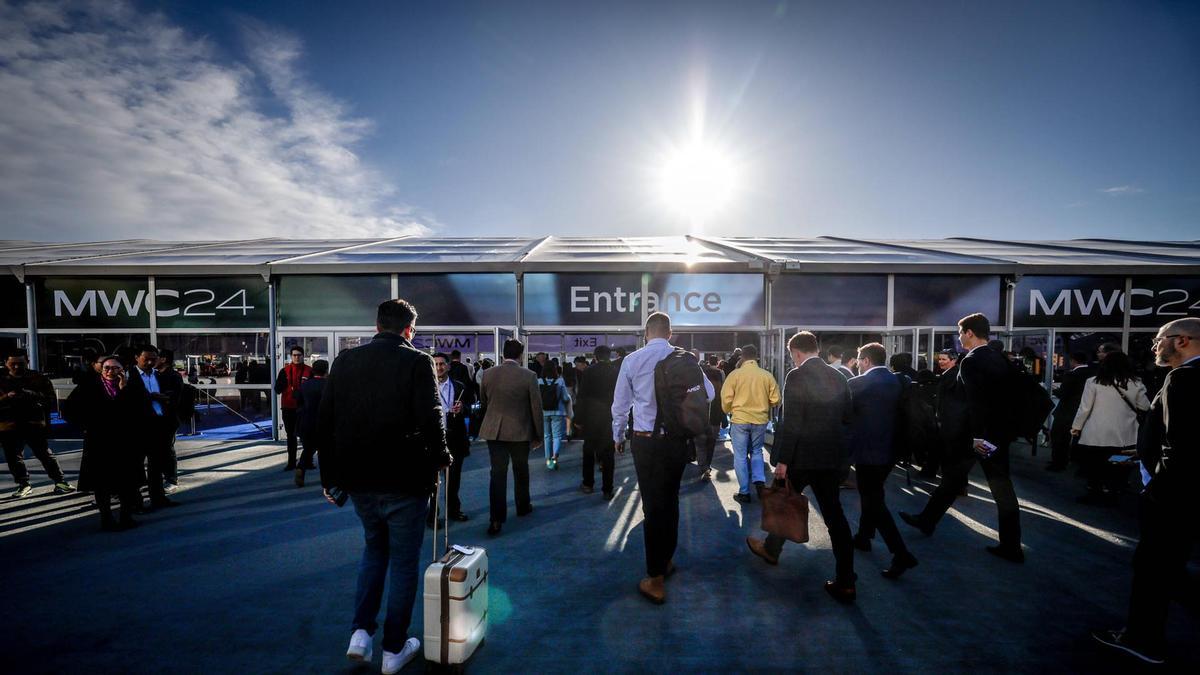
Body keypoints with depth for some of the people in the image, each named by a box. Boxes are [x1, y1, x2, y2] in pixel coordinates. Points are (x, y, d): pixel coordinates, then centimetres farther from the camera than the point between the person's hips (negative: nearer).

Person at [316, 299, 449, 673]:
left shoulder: (344, 360, 3)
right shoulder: (417, 361, -13)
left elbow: (324, 421, 4)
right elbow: (430, 419, -20)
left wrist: (329, 476, 12)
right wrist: (440, 457, -2)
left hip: (359, 480, 5)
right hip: (405, 481, -4)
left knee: (374, 548, 28)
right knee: (403, 561, 13)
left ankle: (361, 632, 23)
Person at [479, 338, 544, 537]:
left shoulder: (487, 374, -3)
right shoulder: (529, 375, -12)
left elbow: (483, 402, 10)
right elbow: (536, 407, -8)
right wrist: (538, 435, 3)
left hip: (494, 431, 2)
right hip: (520, 431, -1)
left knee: (498, 473, 6)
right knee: (521, 471, 18)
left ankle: (496, 519, 3)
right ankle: (523, 506, 34)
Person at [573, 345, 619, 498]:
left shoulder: (588, 371, -7)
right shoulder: (617, 372, -4)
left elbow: (581, 397, -7)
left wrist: (578, 419, 0)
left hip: (591, 418, -1)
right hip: (611, 418, 1)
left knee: (589, 451, 16)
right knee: (608, 454, 6)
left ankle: (588, 484, 25)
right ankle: (607, 490, 10)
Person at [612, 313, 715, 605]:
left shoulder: (632, 360, -6)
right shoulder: (685, 359, -4)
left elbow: (620, 403, 2)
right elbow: (708, 394, 4)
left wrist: (618, 436, 17)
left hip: (645, 441, -2)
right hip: (677, 440, 2)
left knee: (652, 505, 5)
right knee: (671, 500, 19)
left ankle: (656, 581, 14)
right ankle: (666, 560, 38)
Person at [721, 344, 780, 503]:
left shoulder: (735, 374, -9)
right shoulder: (767, 375, -3)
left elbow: (726, 399, -8)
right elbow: (775, 400, 1)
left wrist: (729, 411, 13)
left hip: (739, 420, -2)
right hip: (760, 420, 3)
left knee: (741, 456, 8)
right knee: (756, 451, 23)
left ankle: (744, 492, 13)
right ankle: (760, 481, 5)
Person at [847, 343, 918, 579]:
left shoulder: (857, 383, -15)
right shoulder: (897, 381, 5)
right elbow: (899, 411, 13)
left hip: (867, 451, -7)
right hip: (889, 450, 8)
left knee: (874, 501, -1)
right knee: (872, 495, 22)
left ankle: (901, 554, -6)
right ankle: (864, 536, 34)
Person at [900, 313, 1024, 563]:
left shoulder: (971, 361, -16)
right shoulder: (1002, 360, 7)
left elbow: (975, 403, -24)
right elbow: (1012, 395, 10)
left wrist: (976, 436, -21)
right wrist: (1009, 429, 15)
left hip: (977, 434, -6)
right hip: (1000, 432, 6)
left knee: (952, 478, 8)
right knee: (1002, 488, 9)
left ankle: (927, 521, 23)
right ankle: (1011, 546, 15)